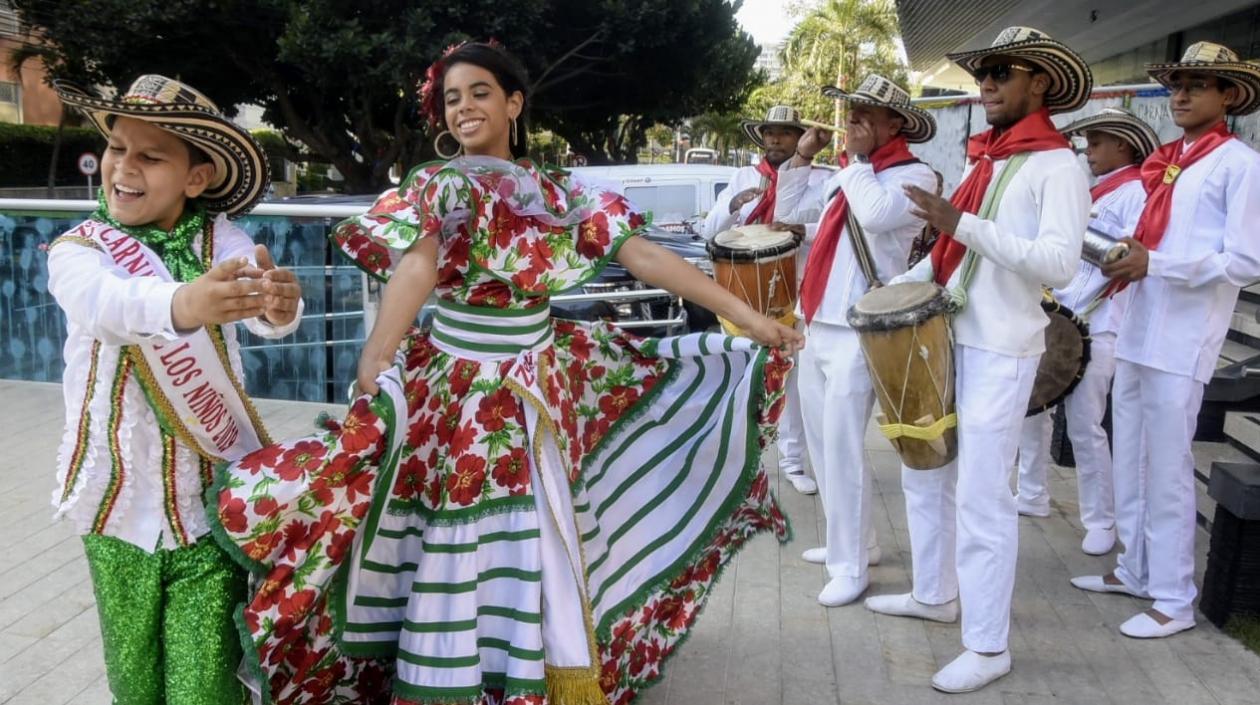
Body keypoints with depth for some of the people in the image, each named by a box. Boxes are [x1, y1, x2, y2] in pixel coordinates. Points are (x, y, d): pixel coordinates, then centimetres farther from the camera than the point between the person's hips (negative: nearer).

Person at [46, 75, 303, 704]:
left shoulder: (222, 241, -7)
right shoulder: (77, 250, -8)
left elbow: (261, 315, -27)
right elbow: (105, 301, -33)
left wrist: (280, 302, -52)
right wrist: (181, 305, -55)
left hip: (215, 497, -1)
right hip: (121, 500, 1)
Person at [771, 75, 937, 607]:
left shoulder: (914, 175, -8)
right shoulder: (845, 176, 18)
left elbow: (877, 214, -28)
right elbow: (787, 211, 22)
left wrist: (856, 158, -14)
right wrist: (803, 156, 11)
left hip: (858, 333, -9)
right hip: (817, 324, 9)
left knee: (842, 449, -7)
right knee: (821, 443, 15)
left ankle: (851, 568, 4)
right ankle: (853, 542, 29)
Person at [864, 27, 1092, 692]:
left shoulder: (1057, 165, -9)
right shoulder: (979, 159, 14)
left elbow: (1059, 263, -22)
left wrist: (963, 222, -27)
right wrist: (903, 284, 7)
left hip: (1001, 351, -8)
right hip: (945, 338, 8)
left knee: (980, 496, -5)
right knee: (923, 471, 16)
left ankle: (987, 647, 7)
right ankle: (934, 594, 34)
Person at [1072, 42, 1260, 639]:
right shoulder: (1165, 160, 15)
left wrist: (1153, 264, -19)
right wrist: (1124, 263, 3)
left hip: (1182, 342, -7)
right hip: (1137, 331, 7)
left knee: (1166, 469, -2)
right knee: (1130, 461, 14)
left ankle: (1174, 599, 10)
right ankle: (1136, 569, 29)